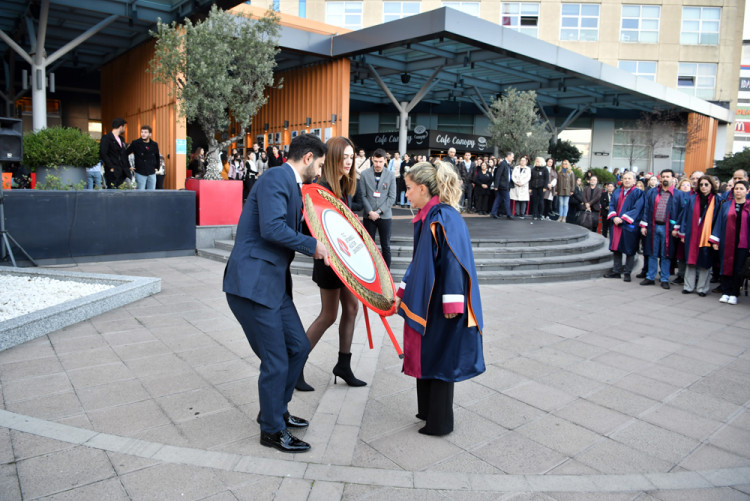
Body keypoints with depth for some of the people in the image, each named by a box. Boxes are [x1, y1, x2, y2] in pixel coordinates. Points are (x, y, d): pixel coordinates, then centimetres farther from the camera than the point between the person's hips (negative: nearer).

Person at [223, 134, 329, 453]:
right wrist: (312, 245, -15)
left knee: (299, 346, 16)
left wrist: (320, 246, 15)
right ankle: (272, 430, 21)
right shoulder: (276, 178, -13)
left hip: (273, 283, 10)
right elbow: (272, 227, -25)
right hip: (251, 283, -10)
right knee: (276, 361, 0)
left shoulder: (291, 185, 18)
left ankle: (276, 410, 36)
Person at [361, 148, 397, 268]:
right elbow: (363, 195, -2)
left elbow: (392, 197, -2)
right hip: (368, 215, 0)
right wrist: (370, 212, -12)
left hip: (384, 215, 0)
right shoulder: (364, 174, -2)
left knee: (386, 246, 6)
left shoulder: (391, 175, -1)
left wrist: (379, 211, -10)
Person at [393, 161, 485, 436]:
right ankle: (428, 411, 34)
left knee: (439, 359, 4)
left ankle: (439, 422, 20)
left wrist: (451, 303, -24)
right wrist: (402, 294, 19)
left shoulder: (444, 218, -19)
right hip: (425, 302, 9)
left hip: (441, 309, -9)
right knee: (424, 356, 17)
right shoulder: (425, 218, 10)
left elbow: (453, 261, -23)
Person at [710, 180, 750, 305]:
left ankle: (734, 294, 12)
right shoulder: (726, 205, 6)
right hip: (726, 243, 1)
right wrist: (715, 241, 0)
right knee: (726, 266, 4)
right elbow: (719, 222, 5)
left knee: (738, 269, 3)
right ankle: (726, 292, 13)